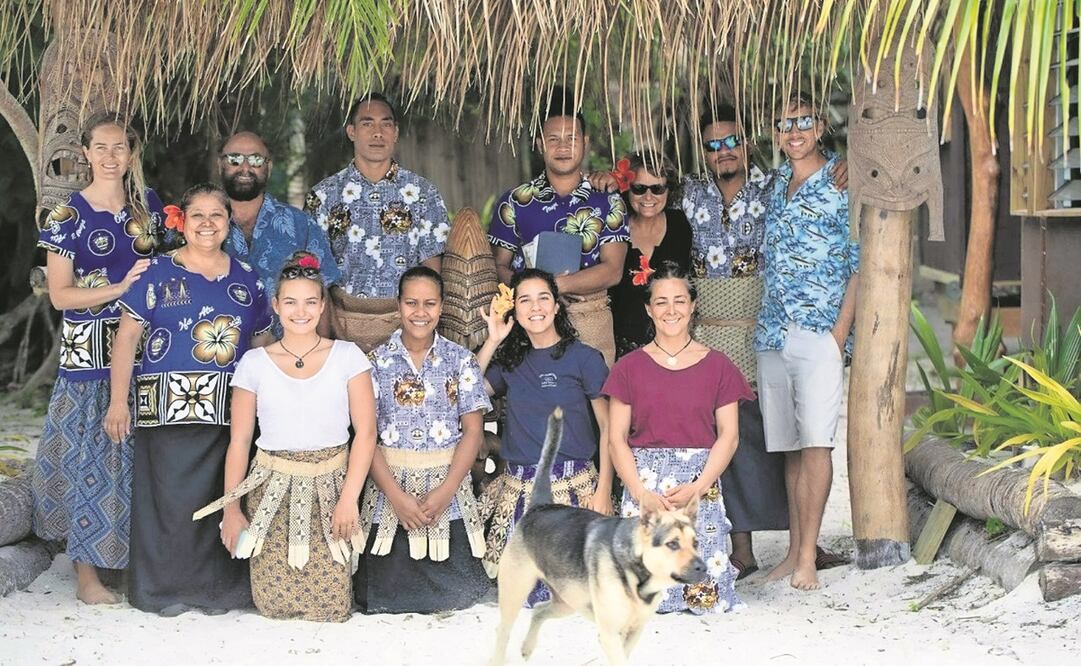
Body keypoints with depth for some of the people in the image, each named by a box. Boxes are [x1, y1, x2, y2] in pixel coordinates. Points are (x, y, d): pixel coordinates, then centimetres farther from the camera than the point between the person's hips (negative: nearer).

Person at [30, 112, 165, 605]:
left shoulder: (148, 206, 8)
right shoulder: (68, 217, -5)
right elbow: (60, 295, -8)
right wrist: (122, 287, -17)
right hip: (87, 350, -4)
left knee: (135, 449, 6)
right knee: (88, 451, -2)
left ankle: (135, 554, 17)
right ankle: (87, 571, 4)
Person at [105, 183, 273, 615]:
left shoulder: (246, 278, 13)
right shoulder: (158, 273, 2)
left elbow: (262, 344, 18)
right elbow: (127, 338, 0)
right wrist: (118, 401, -7)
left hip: (229, 410, 3)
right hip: (169, 407, -3)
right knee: (170, 496, -2)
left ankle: (219, 586, 14)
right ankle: (165, 588, 9)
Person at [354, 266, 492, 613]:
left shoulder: (461, 360, 5)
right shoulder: (377, 361, 3)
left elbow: (473, 431, 1)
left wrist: (446, 490, -12)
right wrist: (396, 495, -13)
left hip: (448, 485, 0)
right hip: (389, 485, 0)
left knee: (458, 593, -9)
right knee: (381, 597, -6)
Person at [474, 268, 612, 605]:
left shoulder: (584, 358, -1)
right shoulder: (511, 361, 12)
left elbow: (609, 428, -1)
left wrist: (604, 490, -9)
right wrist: (492, 341, 3)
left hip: (574, 486, -4)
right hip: (519, 487, 4)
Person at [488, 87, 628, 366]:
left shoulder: (608, 203, 7)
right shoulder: (515, 202, 9)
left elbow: (612, 270, -2)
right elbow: (499, 266, 8)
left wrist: (555, 285, -16)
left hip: (591, 322, 0)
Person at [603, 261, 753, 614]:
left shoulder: (717, 366, 7)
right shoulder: (629, 367, 7)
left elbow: (729, 435, 2)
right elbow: (617, 437, 3)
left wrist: (695, 489, -11)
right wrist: (641, 493, -11)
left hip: (701, 484, 0)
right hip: (643, 482, 0)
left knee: (708, 597, -10)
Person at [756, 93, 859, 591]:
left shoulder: (842, 185, -1)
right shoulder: (774, 186, 16)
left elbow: (859, 265, -5)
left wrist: (840, 332, -12)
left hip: (819, 330, -6)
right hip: (773, 331, 6)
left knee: (815, 441, -10)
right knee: (788, 444, 7)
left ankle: (808, 556, -9)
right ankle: (794, 549, 12)